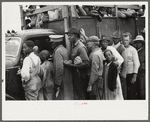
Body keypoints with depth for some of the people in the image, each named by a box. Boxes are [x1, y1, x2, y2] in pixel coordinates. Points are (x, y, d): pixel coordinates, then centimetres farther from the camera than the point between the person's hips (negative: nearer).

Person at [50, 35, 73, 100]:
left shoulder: (58, 51, -15)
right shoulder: (65, 50, 15)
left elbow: (59, 68, -22)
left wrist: (57, 83, -19)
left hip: (62, 82, -9)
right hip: (68, 80, 9)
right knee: (68, 97, 13)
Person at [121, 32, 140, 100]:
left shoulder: (133, 50, -5)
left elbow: (136, 63, -8)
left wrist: (135, 76, -12)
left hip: (131, 74, -3)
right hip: (124, 74, 3)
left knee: (132, 92, 1)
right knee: (127, 93, 10)